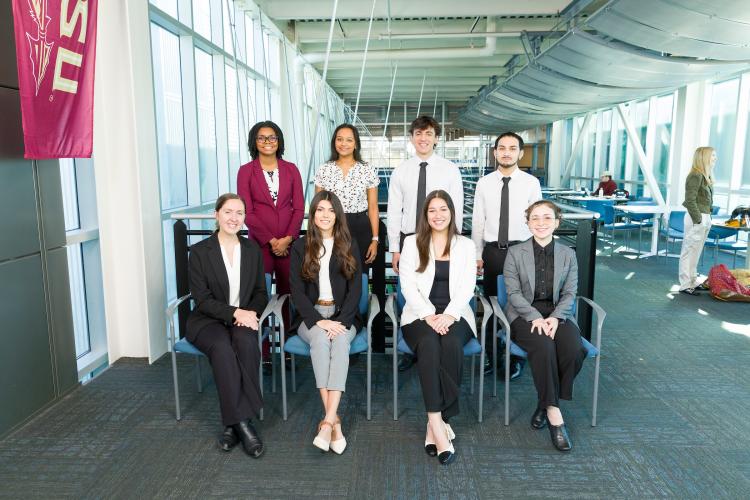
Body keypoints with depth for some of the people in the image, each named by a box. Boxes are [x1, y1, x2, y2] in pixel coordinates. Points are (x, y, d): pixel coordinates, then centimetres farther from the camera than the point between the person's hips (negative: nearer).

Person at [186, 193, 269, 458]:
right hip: (208, 320, -2)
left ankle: (232, 424, -25)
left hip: (244, 318, 2)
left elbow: (260, 293, 11)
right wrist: (234, 312, -20)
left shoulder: (252, 250, 10)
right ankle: (242, 423, -29)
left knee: (246, 342, -33)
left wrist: (250, 312, -11)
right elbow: (202, 299, -6)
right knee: (222, 348, -35)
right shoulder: (199, 251, -1)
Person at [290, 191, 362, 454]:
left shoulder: (349, 246, 9)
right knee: (320, 340, -32)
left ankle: (328, 420, -37)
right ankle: (334, 420, -32)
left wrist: (340, 321, -15)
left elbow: (355, 289, 1)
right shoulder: (300, 247, 7)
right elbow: (297, 291, 0)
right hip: (310, 315, 0)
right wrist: (319, 321, -16)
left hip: (343, 315, 0)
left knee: (340, 341, -32)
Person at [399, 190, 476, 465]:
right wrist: (429, 315, -16)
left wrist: (449, 315, -16)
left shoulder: (465, 245, 13)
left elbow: (467, 287, 2)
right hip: (421, 314, -1)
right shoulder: (412, 242, 10)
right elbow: (408, 285, 0)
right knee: (428, 344, -34)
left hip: (455, 314, 1)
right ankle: (438, 424, -34)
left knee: (452, 345, -33)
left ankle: (436, 422, -23)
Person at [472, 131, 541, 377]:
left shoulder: (531, 183, -1)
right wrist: (477, 255, 4)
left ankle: (516, 357, 21)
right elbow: (477, 221, 4)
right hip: (492, 251, 1)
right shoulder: (484, 183, 3)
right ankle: (490, 354, 24)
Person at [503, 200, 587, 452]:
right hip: (524, 315, -2)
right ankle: (554, 413, -20)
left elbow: (569, 293, 5)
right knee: (543, 346, -34)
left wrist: (554, 318, -14)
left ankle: (545, 403, -8)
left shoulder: (568, 254, 11)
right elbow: (513, 292, -4)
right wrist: (536, 317, -18)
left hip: (557, 314, 3)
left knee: (574, 350, -29)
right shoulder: (515, 253, 3)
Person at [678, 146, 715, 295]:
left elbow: (707, 200, 15)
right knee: (689, 252, -1)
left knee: (696, 252, 16)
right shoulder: (696, 175, -15)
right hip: (697, 218, -9)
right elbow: (690, 200, -18)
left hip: (705, 218, 9)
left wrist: (707, 217, 8)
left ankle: (693, 281, 26)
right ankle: (685, 285, 5)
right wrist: (697, 220, -16)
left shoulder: (706, 176, 11)